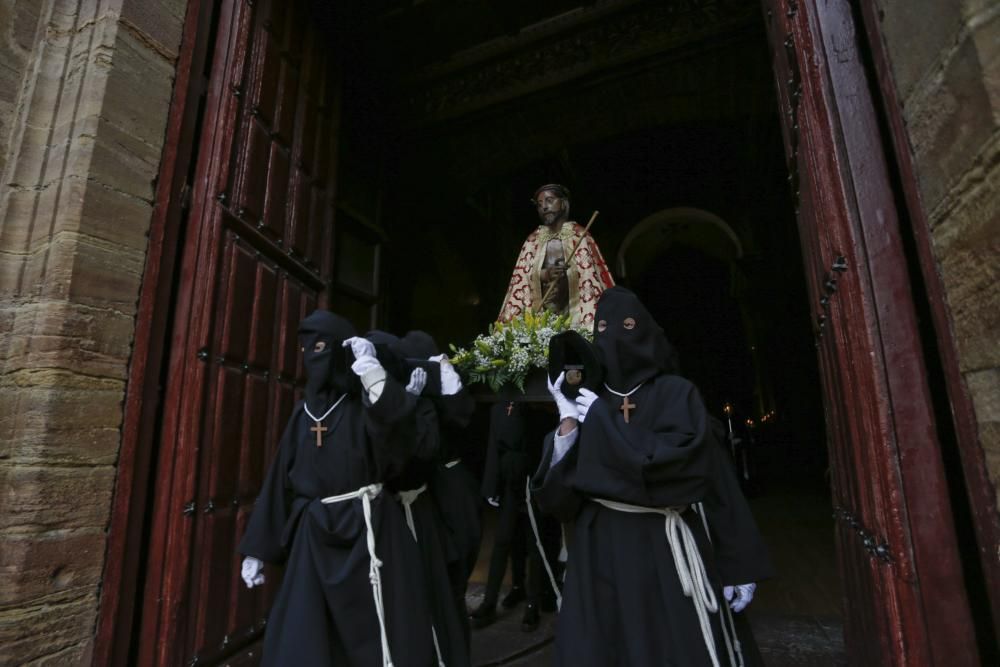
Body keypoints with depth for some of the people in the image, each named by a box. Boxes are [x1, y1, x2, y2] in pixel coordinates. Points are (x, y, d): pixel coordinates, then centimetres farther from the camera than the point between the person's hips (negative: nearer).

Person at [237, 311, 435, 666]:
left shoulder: (366, 403, -4)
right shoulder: (303, 413, 11)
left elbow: (400, 428, -26)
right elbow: (279, 480, 11)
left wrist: (372, 370, -29)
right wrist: (256, 549, 12)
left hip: (365, 529, -5)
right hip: (313, 537, 5)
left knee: (374, 634, 2)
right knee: (298, 638, 8)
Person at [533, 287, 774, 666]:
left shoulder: (675, 393, 0)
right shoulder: (589, 403, 7)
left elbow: (686, 463, -16)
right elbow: (558, 491, 0)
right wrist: (568, 420, -12)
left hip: (665, 551, -2)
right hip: (601, 553, 3)